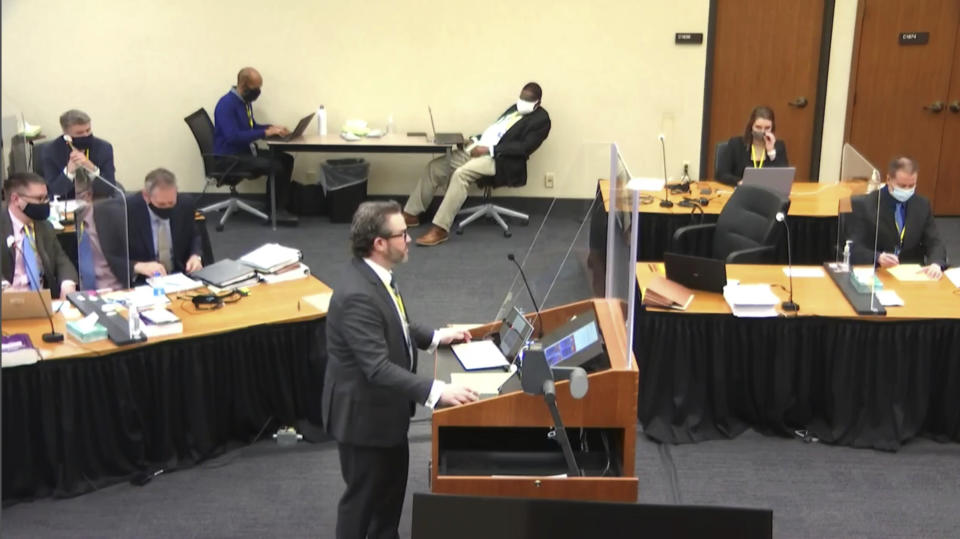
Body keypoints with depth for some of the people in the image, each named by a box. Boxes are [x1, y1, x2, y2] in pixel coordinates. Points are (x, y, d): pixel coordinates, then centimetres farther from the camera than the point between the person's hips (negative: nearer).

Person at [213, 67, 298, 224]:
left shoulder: (245, 101, 10)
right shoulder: (227, 104, -20)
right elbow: (233, 136, -30)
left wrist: (272, 128, 5)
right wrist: (265, 133, -26)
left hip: (245, 152, 10)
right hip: (230, 157, -10)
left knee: (286, 159, -1)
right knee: (275, 166, -24)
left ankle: (280, 206, 2)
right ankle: (274, 211, -8)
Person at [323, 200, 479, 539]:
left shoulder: (375, 274, -3)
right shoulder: (357, 295, -33)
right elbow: (378, 368, -36)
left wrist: (434, 337, 8)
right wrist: (436, 392, -40)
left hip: (385, 405, 10)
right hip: (363, 411, -10)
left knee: (392, 483, 26)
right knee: (362, 495, 11)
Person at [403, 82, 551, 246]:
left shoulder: (541, 119, -6)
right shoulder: (516, 108, 21)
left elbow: (525, 147, -17)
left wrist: (489, 150, -20)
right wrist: (476, 140, 5)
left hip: (500, 159, -9)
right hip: (479, 148, 9)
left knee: (461, 174, -32)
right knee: (436, 166, -1)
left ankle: (440, 229, -32)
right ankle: (411, 214, 7)